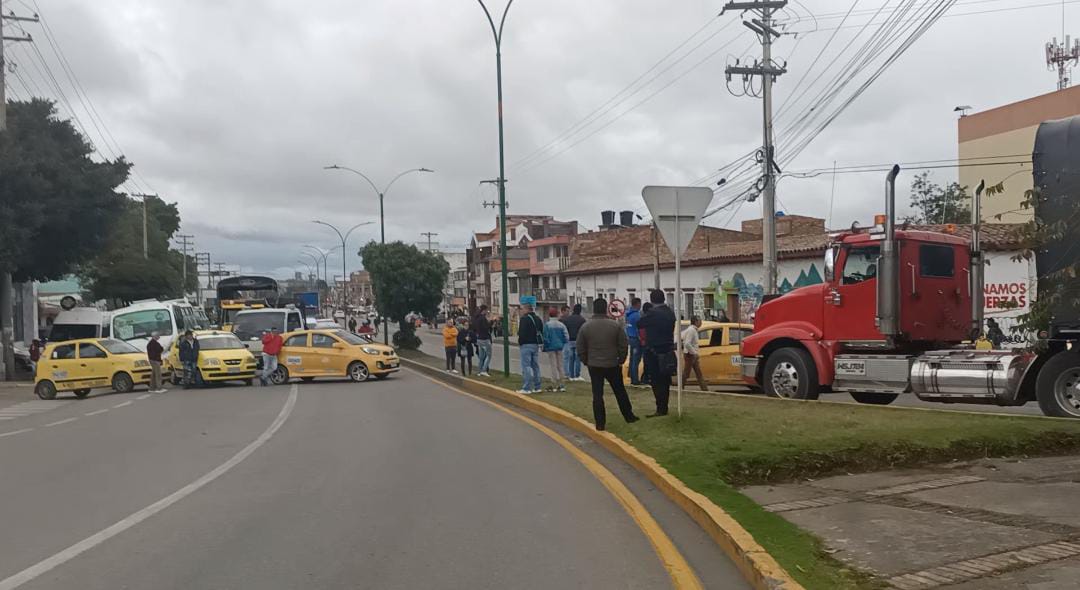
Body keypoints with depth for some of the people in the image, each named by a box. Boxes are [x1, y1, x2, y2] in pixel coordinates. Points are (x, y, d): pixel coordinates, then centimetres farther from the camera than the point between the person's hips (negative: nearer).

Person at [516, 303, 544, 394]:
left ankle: (526, 388, -8)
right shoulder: (538, 319, 15)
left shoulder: (524, 319, -12)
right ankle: (537, 387, 15)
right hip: (536, 345, 8)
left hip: (526, 345, -8)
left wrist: (520, 343, -7)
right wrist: (538, 343, 16)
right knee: (535, 366, 12)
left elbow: (522, 333, -18)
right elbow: (541, 332, 18)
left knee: (526, 366, -7)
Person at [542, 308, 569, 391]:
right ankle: (562, 385, 11)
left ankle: (554, 386, 0)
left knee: (553, 366, 0)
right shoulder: (561, 325, 2)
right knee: (560, 366, 10)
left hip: (551, 347, -3)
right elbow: (566, 337, 0)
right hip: (560, 347, 3)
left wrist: (544, 348, 2)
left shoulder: (547, 325, -8)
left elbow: (545, 337, -9)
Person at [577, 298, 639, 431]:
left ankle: (600, 423, 3)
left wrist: (586, 361, 12)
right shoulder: (615, 325, -7)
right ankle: (629, 417, 25)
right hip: (613, 365, 0)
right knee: (620, 392, 16)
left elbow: (580, 348, -1)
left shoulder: (585, 327, -5)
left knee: (597, 395, 4)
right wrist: (621, 360, 8)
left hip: (594, 366, 0)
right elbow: (624, 345, -4)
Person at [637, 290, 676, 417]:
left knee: (656, 381, -5)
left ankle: (660, 409, -6)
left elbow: (639, 324, -8)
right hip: (668, 351, 8)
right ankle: (664, 408, 17)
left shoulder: (653, 313, -17)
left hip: (654, 352, -8)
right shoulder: (670, 313, 7)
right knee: (665, 381, 11)